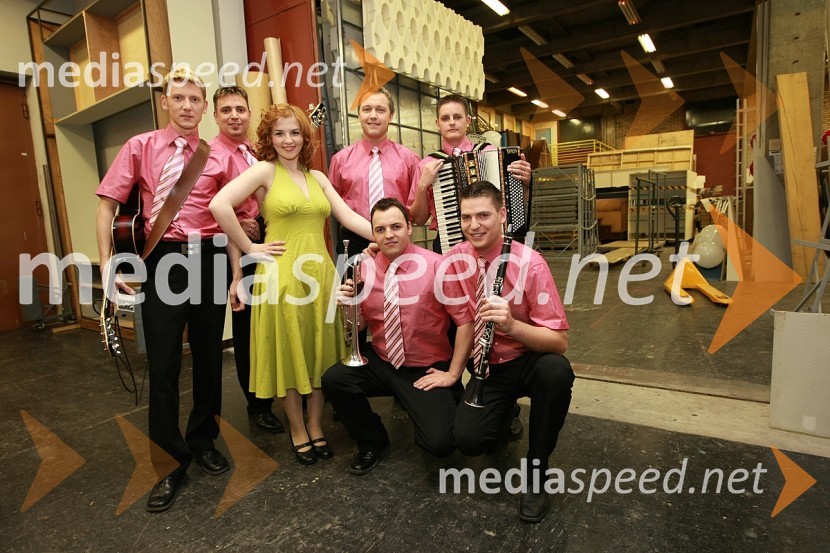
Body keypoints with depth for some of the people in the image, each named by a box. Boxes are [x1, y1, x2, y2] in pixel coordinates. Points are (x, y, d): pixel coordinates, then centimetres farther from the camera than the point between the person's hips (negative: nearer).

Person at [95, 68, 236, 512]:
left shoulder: (218, 157, 6)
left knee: (208, 356, 11)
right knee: (163, 364, 1)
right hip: (164, 259, -1)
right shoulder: (140, 147, 5)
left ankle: (202, 441, 34)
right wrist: (107, 262, -8)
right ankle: (170, 463, 19)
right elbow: (107, 205, 2)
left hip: (209, 258, 1)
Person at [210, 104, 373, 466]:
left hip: (318, 272, 5)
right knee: (288, 354, 8)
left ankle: (316, 427, 30)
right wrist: (250, 248, -9)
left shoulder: (317, 177, 13)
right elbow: (219, 205, -15)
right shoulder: (265, 170, -3)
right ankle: (298, 431, 26)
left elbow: (349, 217, 5)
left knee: (319, 352, 12)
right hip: (281, 275, -5)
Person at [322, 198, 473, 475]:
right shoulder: (365, 268, -2)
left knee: (439, 443, -20)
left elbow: (466, 320, -14)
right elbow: (360, 324, 4)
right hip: (380, 363, 4)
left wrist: (453, 374, -12)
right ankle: (371, 442, 9)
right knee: (333, 380, -19)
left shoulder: (435, 265, -15)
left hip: (428, 371, -4)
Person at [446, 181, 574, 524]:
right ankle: (506, 417, 17)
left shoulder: (529, 263, -20)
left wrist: (511, 325, -38)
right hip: (487, 366, 2)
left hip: (529, 361, -2)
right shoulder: (455, 260, -8)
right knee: (468, 439, -22)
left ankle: (536, 471, -11)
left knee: (556, 372, -37)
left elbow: (559, 342, -21)